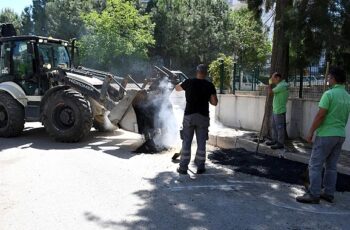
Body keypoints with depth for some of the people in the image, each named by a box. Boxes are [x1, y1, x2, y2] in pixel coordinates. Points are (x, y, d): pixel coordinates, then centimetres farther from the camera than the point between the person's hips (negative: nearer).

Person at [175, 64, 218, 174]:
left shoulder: (189, 82, -1)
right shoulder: (210, 86, -1)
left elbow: (177, 88, 17)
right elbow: (214, 102, -1)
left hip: (189, 116, 0)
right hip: (203, 117, 1)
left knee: (186, 143, 5)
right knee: (201, 143, 8)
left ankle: (183, 167, 9)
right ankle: (200, 167, 13)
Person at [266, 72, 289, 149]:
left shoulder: (282, 85, -19)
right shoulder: (281, 84, 13)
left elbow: (270, 92, -19)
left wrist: (270, 84, -8)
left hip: (279, 111, -10)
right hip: (275, 110, 10)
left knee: (279, 127, -2)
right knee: (274, 126, 17)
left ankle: (280, 143, 5)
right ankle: (275, 140, 28)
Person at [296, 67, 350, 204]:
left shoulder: (329, 94, -15)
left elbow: (320, 116, -18)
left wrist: (311, 132, -11)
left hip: (326, 135, -8)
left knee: (315, 165, -2)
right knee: (331, 166, 14)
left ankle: (313, 195, -1)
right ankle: (329, 193, 19)